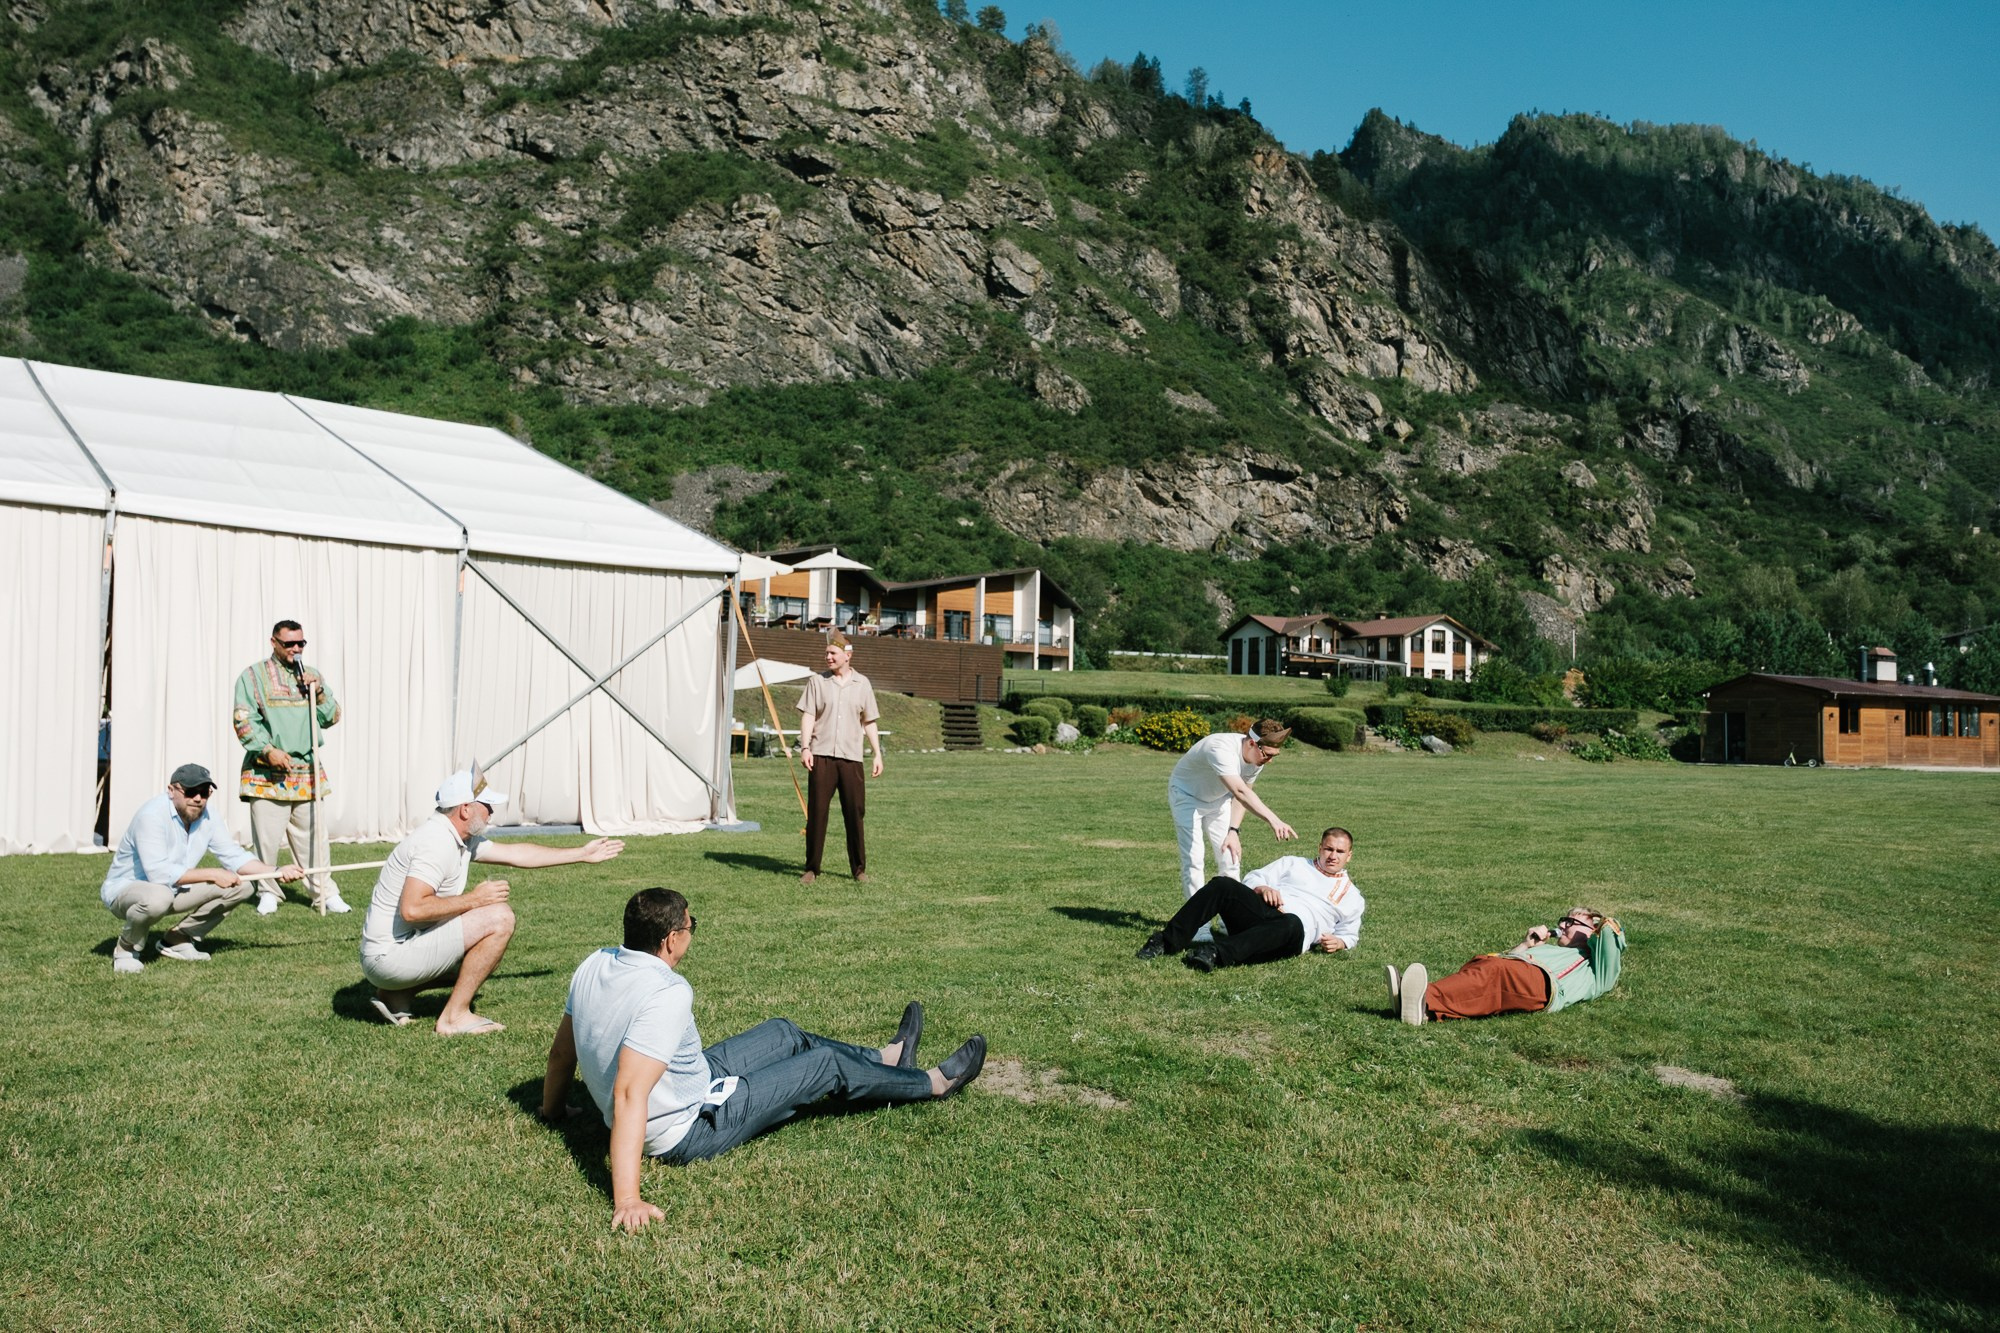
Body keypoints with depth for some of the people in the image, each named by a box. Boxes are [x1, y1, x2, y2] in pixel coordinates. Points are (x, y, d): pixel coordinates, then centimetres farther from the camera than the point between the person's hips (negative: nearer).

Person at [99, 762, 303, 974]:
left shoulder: (207, 818, -3)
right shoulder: (152, 815, -26)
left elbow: (234, 856, -1)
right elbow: (159, 873, -34)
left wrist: (276, 872, -15)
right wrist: (212, 875, -31)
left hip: (175, 889, 7)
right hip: (126, 889, -7)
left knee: (244, 884, -3)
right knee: (159, 897, -43)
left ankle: (178, 940, 6)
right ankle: (127, 948, -9)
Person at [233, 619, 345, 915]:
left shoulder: (313, 676, 15)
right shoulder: (253, 676, 3)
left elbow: (332, 717, 13)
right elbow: (244, 720, -4)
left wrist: (319, 692, -4)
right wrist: (269, 749, -15)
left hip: (307, 771, 3)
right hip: (267, 772, -3)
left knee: (313, 836, 3)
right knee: (267, 838, -2)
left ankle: (324, 893, 8)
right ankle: (268, 892, 14)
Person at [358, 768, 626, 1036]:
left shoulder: (464, 839, 10)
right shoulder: (436, 843, -21)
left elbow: (515, 853, 20)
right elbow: (411, 909, -31)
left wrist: (583, 853, 25)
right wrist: (475, 899, -20)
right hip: (389, 955, -10)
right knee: (499, 918, -16)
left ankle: (398, 994, 13)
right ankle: (455, 1016, -11)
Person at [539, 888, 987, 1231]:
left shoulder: (594, 965, -8)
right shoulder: (668, 994, -33)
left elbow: (561, 1051, 4)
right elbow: (629, 1094, -39)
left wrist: (552, 1110, 23)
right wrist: (627, 1200, -39)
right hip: (691, 1129, -9)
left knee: (783, 1034, 21)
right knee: (826, 1063, 5)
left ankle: (886, 1059, 44)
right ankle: (932, 1083, 29)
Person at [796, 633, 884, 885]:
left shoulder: (862, 684, 10)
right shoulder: (816, 681, 6)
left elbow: (869, 722, 14)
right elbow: (807, 716, 0)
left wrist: (878, 754, 8)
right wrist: (805, 747, -12)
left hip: (851, 757, 1)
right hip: (821, 756, -1)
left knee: (855, 813, 2)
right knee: (816, 812, 0)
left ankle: (859, 869, 12)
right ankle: (812, 869, 8)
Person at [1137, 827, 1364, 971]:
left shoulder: (1352, 897, 28)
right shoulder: (1293, 864, 29)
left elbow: (1350, 933, 26)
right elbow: (1252, 878, 21)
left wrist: (1338, 942, 2)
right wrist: (1261, 888, -2)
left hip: (1295, 932, -2)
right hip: (1262, 911, 2)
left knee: (1292, 925, -42)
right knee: (1222, 885, -27)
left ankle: (1218, 954, -57)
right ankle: (1167, 942, -30)